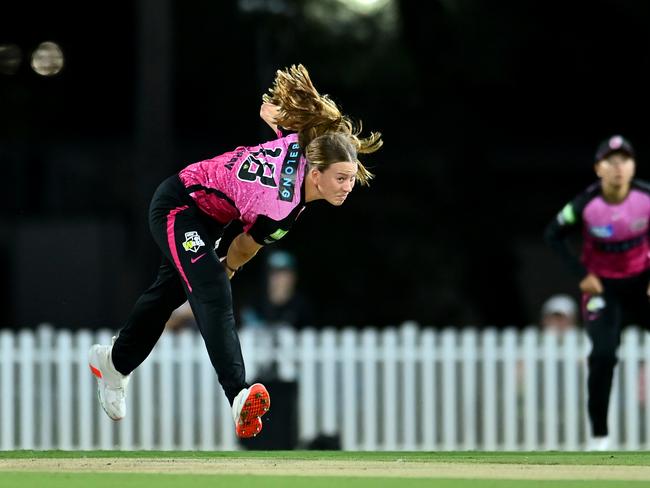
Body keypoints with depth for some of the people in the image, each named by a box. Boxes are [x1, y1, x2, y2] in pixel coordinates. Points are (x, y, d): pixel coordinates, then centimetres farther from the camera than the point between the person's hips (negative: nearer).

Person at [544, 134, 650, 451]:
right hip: (602, 285, -2)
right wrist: (582, 274, -10)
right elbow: (553, 235, -6)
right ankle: (598, 435, -8)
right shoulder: (586, 204, -21)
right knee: (603, 354, -17)